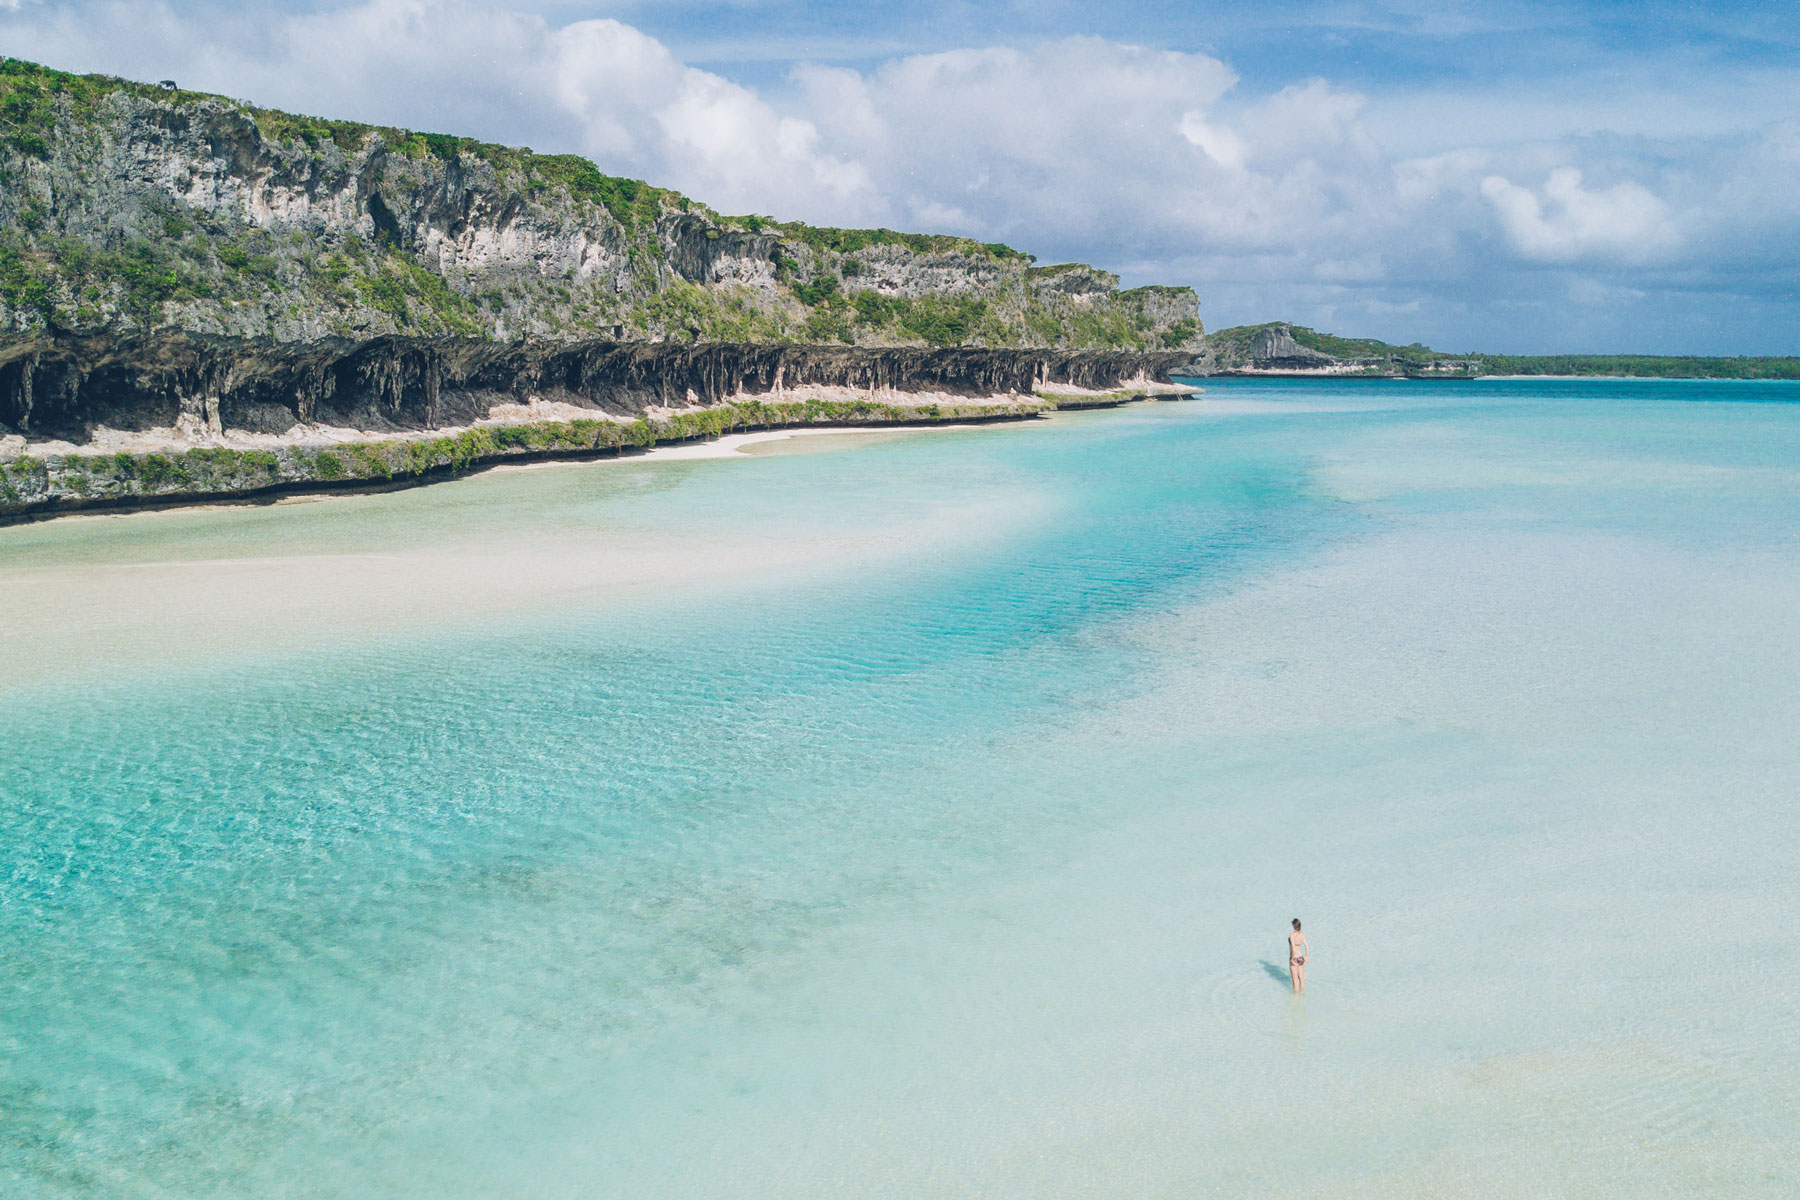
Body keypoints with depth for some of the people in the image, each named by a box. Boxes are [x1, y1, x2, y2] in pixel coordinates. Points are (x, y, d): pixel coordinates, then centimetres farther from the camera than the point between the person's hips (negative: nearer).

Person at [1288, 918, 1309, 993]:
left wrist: (1292, 959, -15)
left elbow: (1293, 948, -26)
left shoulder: (1292, 935, -20)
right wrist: (1306, 957, 13)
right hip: (1301, 958, 5)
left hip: (1294, 959, -5)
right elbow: (1307, 946, 2)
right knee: (1301, 978, 16)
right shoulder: (1302, 934, -3)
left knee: (1295, 980, 7)